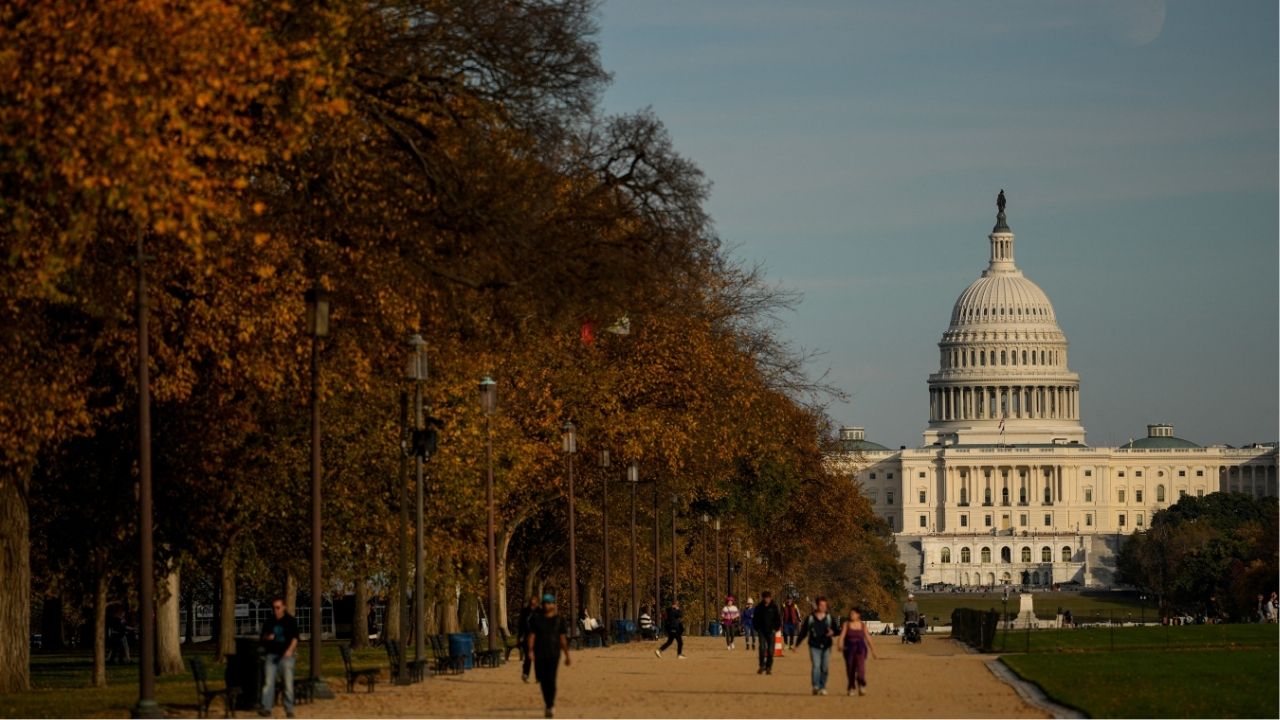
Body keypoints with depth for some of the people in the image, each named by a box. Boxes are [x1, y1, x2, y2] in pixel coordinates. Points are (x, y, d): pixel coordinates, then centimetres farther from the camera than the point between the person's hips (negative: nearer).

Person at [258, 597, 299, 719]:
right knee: (269, 682, -4)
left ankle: (289, 710, 3)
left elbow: (295, 638, -5)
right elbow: (263, 637, 19)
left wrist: (290, 650, -21)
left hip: (286, 655, -3)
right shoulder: (269, 622, 12)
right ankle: (266, 708, -4)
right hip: (272, 655, 3)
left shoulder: (290, 621, 0)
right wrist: (267, 638, -6)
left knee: (288, 683, -3)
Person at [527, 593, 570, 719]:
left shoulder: (559, 619, 3)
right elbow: (532, 635, -1)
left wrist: (567, 655, 5)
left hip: (554, 654, -2)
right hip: (540, 654, 2)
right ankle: (549, 705, 21)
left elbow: (563, 638, 5)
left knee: (551, 679, -12)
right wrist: (530, 651, -14)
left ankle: (550, 706, -9)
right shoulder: (536, 618, 4)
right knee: (543, 680, 5)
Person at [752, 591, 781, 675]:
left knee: (770, 650, 0)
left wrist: (776, 629, -2)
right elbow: (754, 620, 11)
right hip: (762, 631, 0)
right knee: (762, 648, -14)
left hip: (771, 631, 0)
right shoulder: (759, 608, 3)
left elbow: (778, 619, 6)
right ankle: (762, 666, -3)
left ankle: (769, 667, 8)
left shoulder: (774, 607, 0)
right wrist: (757, 629, 3)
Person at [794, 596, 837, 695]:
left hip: (826, 646, 2)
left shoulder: (829, 618, 6)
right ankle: (815, 687, -22)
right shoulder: (810, 618, 1)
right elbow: (803, 632, 5)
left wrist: (832, 632, -17)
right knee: (816, 666, -15)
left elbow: (836, 630, 7)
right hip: (814, 646, -2)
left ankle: (822, 688, 15)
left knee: (825, 667, 4)